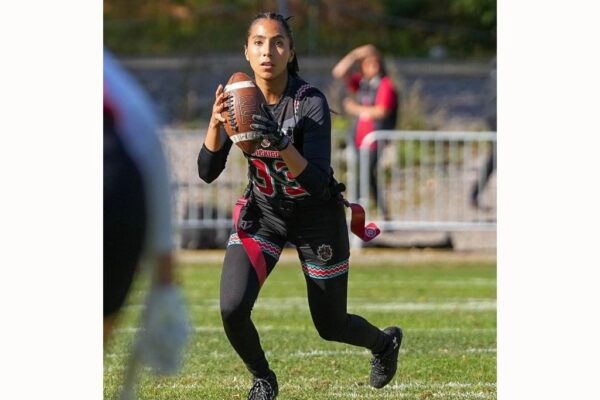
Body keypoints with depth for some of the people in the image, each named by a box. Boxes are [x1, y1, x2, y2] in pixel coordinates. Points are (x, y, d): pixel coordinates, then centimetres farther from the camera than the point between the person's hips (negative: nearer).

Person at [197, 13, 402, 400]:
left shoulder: (312, 103, -24)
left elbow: (317, 184, -31)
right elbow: (207, 173, -16)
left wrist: (283, 145, -48)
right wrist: (216, 122, -33)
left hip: (316, 216, -3)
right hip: (262, 212, 3)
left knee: (331, 326, 10)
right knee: (232, 309, -19)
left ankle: (385, 341, 46)